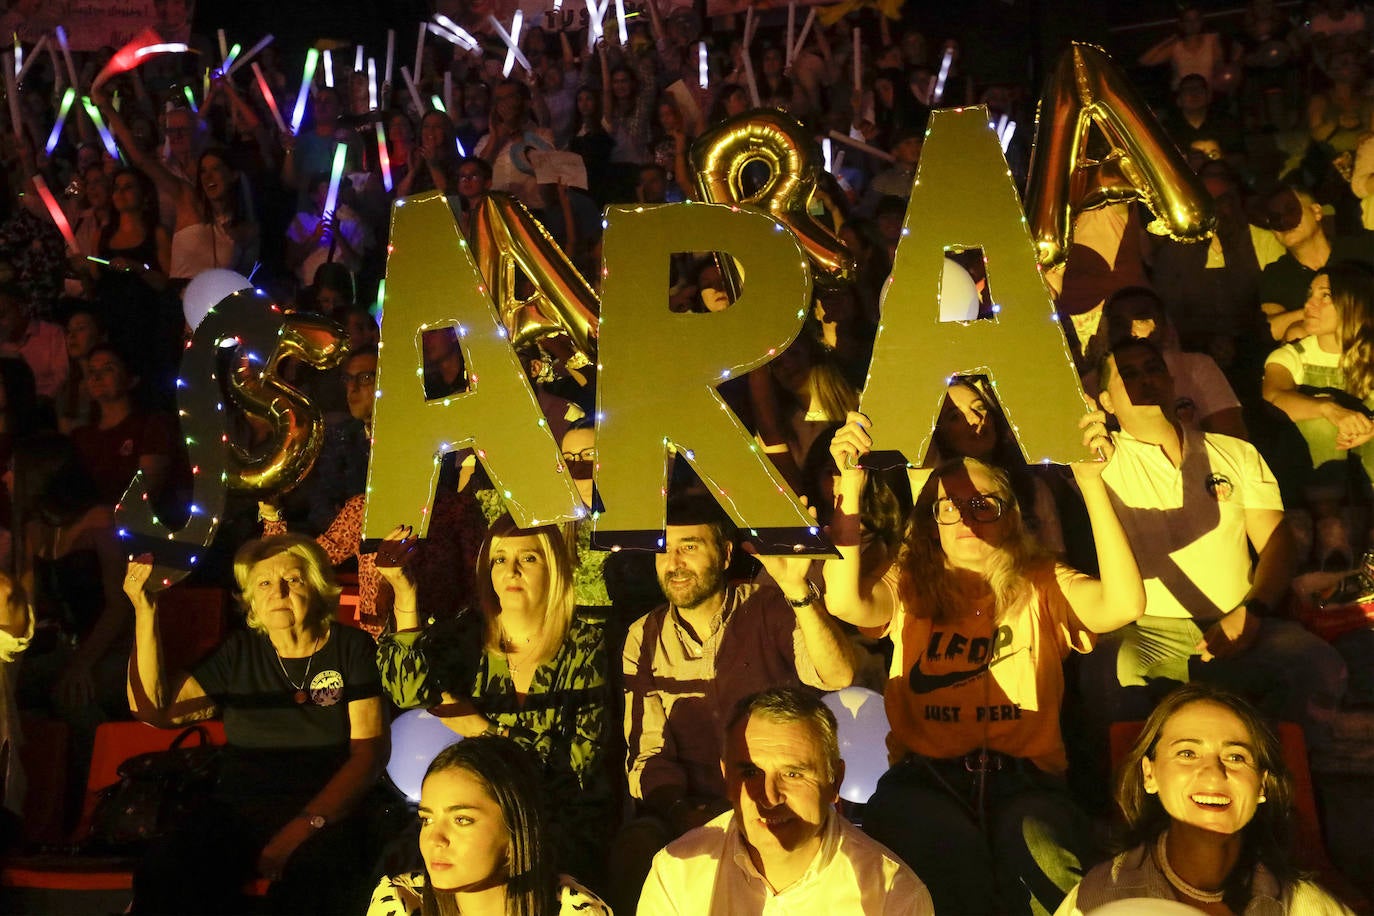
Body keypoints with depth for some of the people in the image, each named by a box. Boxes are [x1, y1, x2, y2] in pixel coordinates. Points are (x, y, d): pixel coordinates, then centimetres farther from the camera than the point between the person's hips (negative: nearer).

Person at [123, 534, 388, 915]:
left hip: (325, 815, -3)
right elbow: (154, 708, 6)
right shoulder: (240, 652, 16)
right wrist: (144, 612, -2)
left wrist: (303, 828, -15)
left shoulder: (350, 648, 6)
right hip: (236, 811, 4)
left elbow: (369, 750, -3)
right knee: (161, 879, -28)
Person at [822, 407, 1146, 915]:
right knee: (953, 852, -34)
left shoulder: (1042, 586, 11)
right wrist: (850, 488, -20)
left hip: (1024, 781, 0)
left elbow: (1124, 603, -10)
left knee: (1038, 849, -34)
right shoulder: (909, 588, 11)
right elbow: (844, 602, -12)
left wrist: (1092, 483, -15)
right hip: (923, 781, 0)